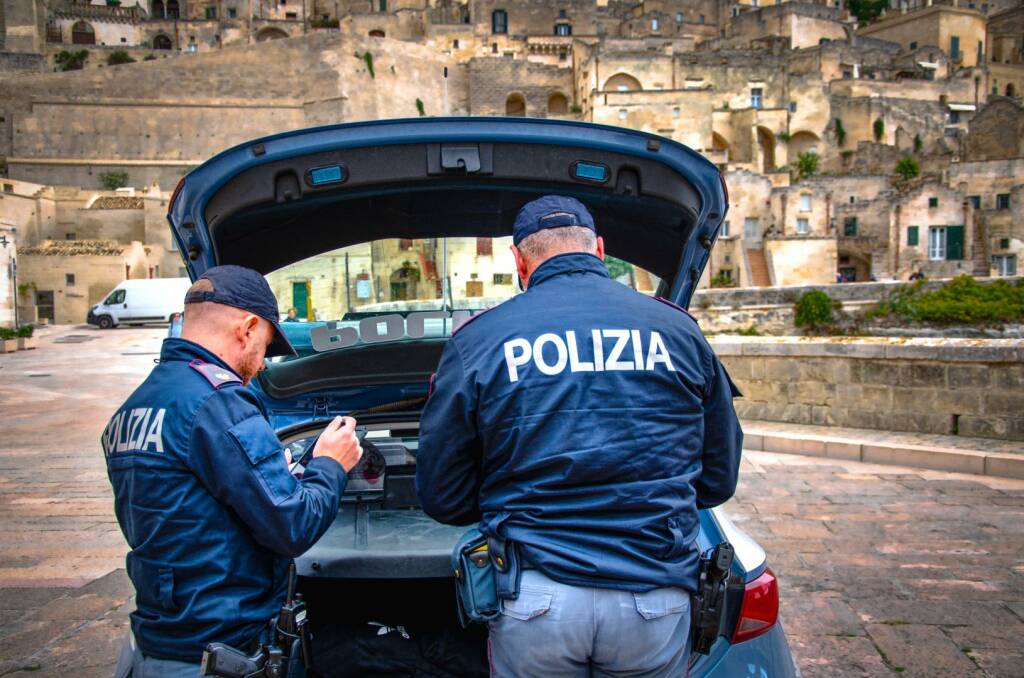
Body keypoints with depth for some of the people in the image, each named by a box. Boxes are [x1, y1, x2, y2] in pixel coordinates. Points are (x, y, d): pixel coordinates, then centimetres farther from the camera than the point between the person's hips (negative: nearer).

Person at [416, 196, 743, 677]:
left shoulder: (475, 340, -2)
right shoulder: (679, 329, 3)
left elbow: (441, 499, 2)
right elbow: (719, 480, 10)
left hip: (534, 601, -1)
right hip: (655, 595, 2)